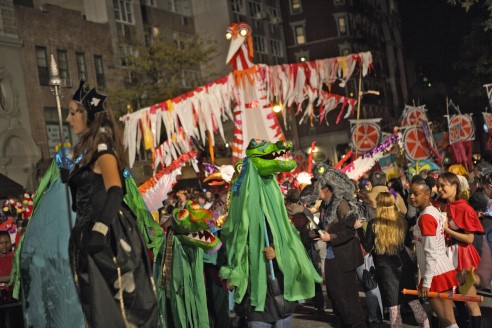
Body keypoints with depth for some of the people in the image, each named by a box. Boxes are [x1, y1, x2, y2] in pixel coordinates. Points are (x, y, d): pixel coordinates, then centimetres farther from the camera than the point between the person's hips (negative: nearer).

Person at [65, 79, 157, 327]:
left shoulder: (102, 146, -11)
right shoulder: (87, 149, 17)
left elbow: (115, 192, -24)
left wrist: (99, 228, -30)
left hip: (106, 235, -9)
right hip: (91, 233, 9)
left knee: (111, 302, -4)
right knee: (99, 303, 13)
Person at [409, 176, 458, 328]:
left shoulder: (425, 217, -17)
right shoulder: (434, 211, 11)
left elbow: (431, 253, -20)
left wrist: (426, 281, -18)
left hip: (436, 274, -9)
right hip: (444, 270, 9)